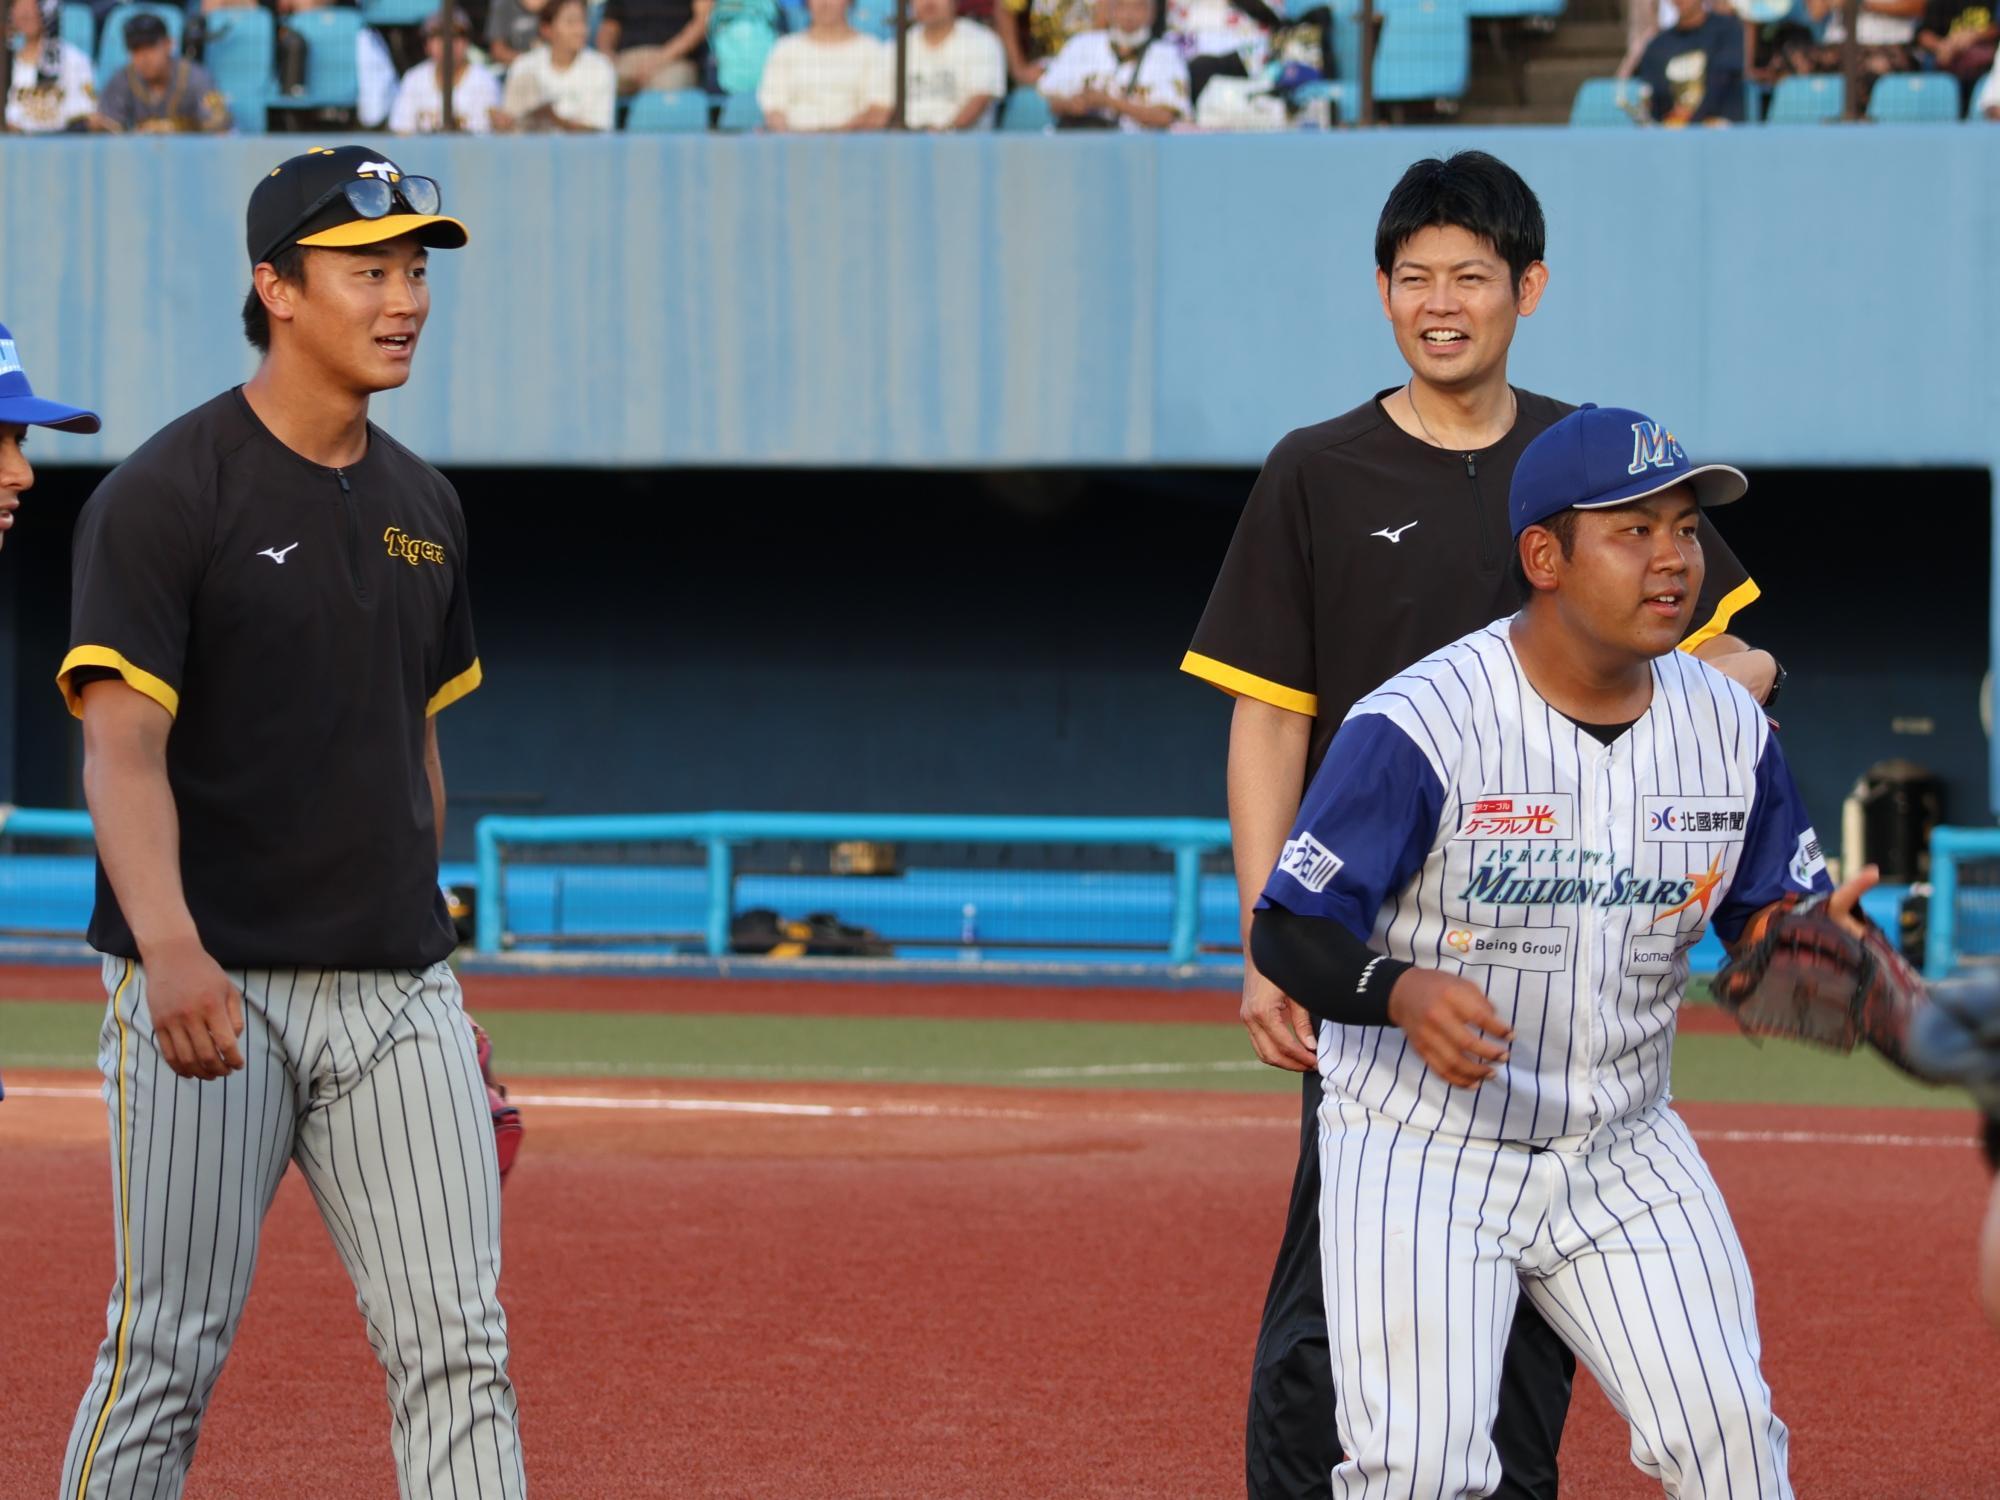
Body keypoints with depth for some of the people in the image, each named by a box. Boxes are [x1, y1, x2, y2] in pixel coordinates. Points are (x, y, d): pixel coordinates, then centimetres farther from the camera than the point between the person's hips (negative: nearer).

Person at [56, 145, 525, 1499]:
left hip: (395, 999, 6)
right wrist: (170, 949, -32)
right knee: (169, 1349, -3)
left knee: (458, 1344, -2)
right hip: (211, 987, -6)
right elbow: (122, 747, -17)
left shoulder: (425, 506, 13)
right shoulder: (164, 497, -8)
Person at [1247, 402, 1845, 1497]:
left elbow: (1775, 911, 9)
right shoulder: (1418, 726, -18)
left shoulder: (1728, 729, 0)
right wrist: (1402, 992, -35)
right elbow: (1290, 929, -15)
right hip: (1420, 1150, -5)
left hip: (1624, 1155, 5)